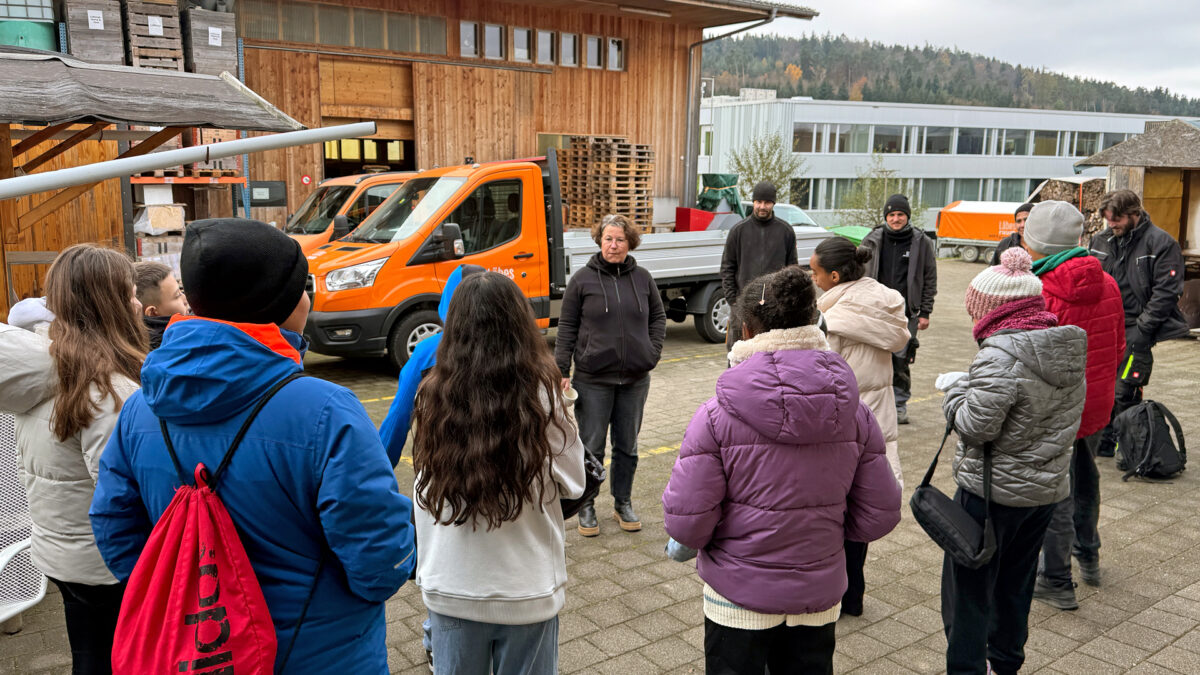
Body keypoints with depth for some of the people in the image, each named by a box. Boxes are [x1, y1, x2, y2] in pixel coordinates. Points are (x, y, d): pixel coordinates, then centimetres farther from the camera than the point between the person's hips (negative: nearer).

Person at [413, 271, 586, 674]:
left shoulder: (432, 397, -11)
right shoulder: (541, 397, -17)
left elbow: (424, 493, -3)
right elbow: (574, 484, -6)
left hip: (451, 590, 2)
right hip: (527, 592, -1)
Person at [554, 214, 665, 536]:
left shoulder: (642, 278, 5)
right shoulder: (583, 279, -4)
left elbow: (658, 316, 17)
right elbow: (567, 328, -2)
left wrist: (653, 351, 3)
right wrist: (561, 372, -7)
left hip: (635, 378, 3)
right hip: (593, 379, -3)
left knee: (627, 446, 13)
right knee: (591, 447, 4)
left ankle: (623, 504, 29)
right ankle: (586, 507, 20)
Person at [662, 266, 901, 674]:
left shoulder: (717, 415, -20)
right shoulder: (854, 413, -9)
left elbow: (687, 524, -20)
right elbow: (878, 517, -3)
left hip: (739, 596, -3)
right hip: (819, 595, 3)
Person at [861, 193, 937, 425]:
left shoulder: (921, 243, 3)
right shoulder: (873, 241, 6)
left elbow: (930, 280, 6)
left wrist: (925, 312, 2)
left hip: (906, 312, -1)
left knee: (901, 359, -1)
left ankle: (900, 405, 13)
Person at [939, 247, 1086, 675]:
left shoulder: (1002, 355, -25)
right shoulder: (1070, 348, 2)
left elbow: (975, 426, -24)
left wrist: (956, 388, -7)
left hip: (992, 493, -8)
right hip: (1048, 488, 9)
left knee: (967, 590, 6)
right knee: (1015, 585, 24)